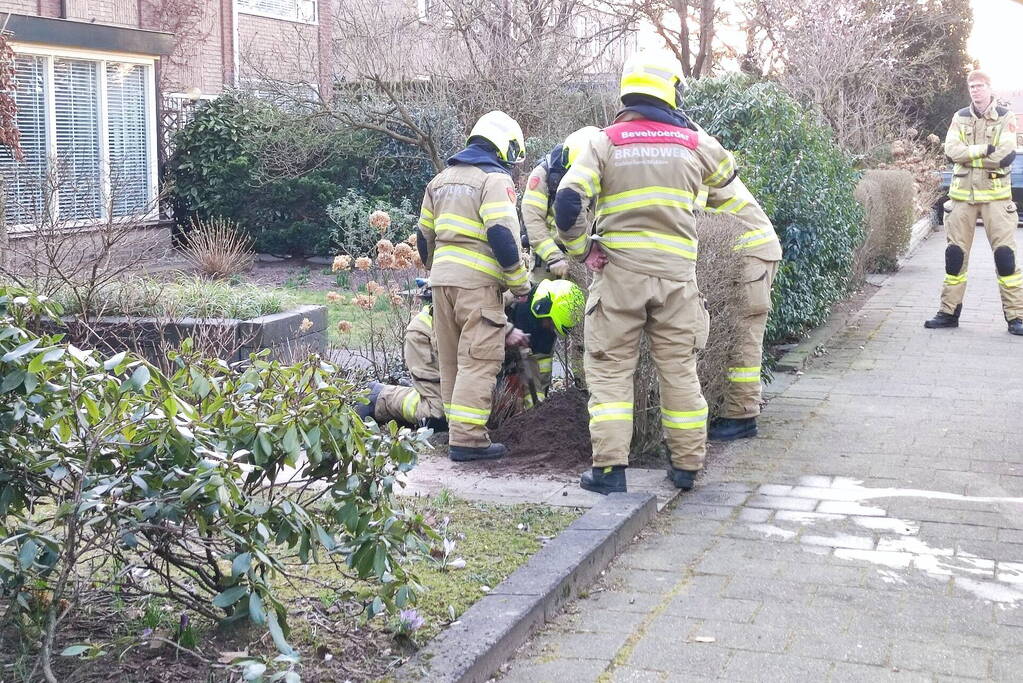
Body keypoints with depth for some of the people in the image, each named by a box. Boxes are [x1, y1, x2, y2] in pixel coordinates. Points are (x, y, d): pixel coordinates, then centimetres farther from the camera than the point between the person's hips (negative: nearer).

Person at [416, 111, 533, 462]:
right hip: (476, 281, -8)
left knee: (452, 359, 14)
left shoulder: (441, 179, 20)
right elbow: (503, 235, -15)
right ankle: (467, 439, -11)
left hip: (441, 277, 8)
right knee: (479, 360, -7)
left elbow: (424, 236, 23)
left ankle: (457, 429, 21)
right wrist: (520, 282, -7)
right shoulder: (495, 179, -5)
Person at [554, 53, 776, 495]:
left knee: (610, 369, 5)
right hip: (677, 275, 2)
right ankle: (687, 465, 19)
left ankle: (609, 466, 0)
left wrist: (582, 249, 3)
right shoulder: (695, 142, 6)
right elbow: (727, 181, 23)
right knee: (679, 370, 11)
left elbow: (568, 203, -10)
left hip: (618, 272, -1)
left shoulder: (605, 142, 0)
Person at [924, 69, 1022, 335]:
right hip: (963, 195, 3)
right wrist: (984, 150, -16)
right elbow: (951, 150, -7)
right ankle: (949, 312, 15)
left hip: (995, 195, -3)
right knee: (955, 253, 6)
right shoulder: (960, 117, 9)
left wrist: (968, 154, -9)